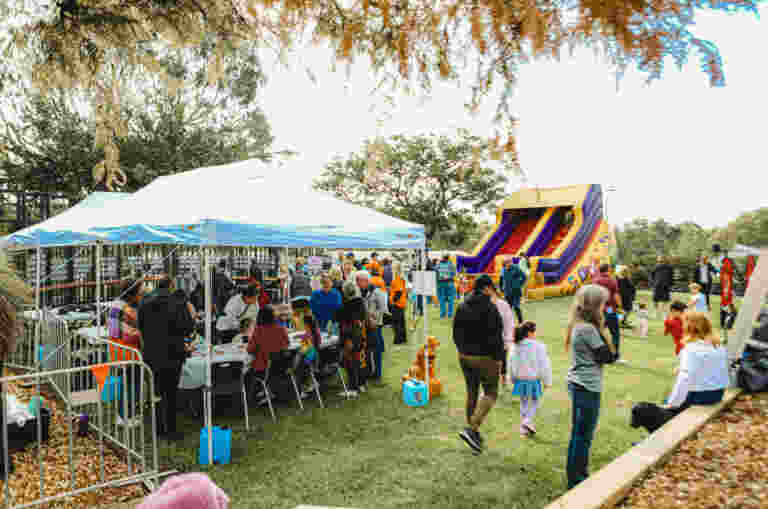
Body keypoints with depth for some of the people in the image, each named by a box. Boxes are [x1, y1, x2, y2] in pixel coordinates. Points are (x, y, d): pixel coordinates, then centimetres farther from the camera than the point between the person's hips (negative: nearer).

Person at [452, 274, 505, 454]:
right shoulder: (490, 308, -16)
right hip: (485, 358, -7)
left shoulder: (462, 307, 6)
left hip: (464, 356, 7)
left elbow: (456, 333, 11)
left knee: (471, 393, 16)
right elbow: (495, 336, -18)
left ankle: (474, 434, 25)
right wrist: (498, 358, -10)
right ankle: (471, 429, -8)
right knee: (490, 393, 6)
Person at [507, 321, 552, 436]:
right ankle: (528, 421, -1)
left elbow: (511, 364, 7)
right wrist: (547, 382, -1)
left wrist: (511, 378, 22)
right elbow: (544, 365, -11)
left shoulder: (515, 347, -3)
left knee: (523, 403, 18)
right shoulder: (539, 347, -16)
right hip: (534, 381, -4)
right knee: (535, 402, 17)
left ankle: (523, 428, 23)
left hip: (520, 380, 4)